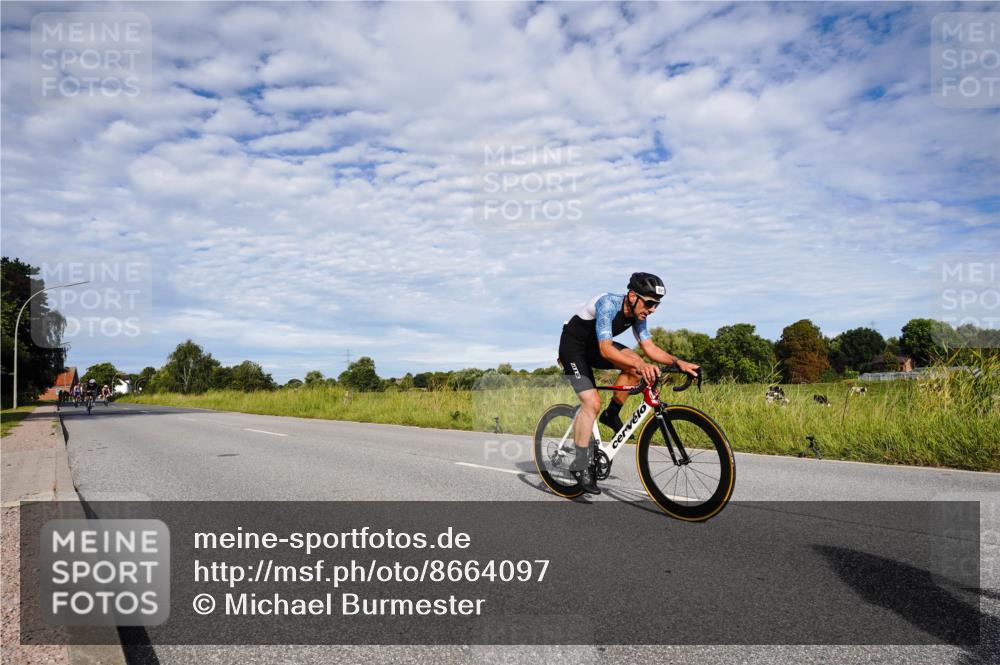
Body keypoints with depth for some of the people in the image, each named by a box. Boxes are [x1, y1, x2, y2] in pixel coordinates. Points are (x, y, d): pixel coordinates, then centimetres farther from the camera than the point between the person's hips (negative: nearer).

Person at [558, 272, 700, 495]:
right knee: (592, 403, -20)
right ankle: (580, 465, -11)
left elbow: (649, 347, -7)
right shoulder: (608, 304, -31)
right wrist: (640, 364, -52)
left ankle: (611, 415, 1)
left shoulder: (637, 313, -8)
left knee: (635, 366, -17)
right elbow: (606, 350, -40)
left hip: (595, 346, 7)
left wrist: (678, 363, -22)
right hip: (573, 347, -7)